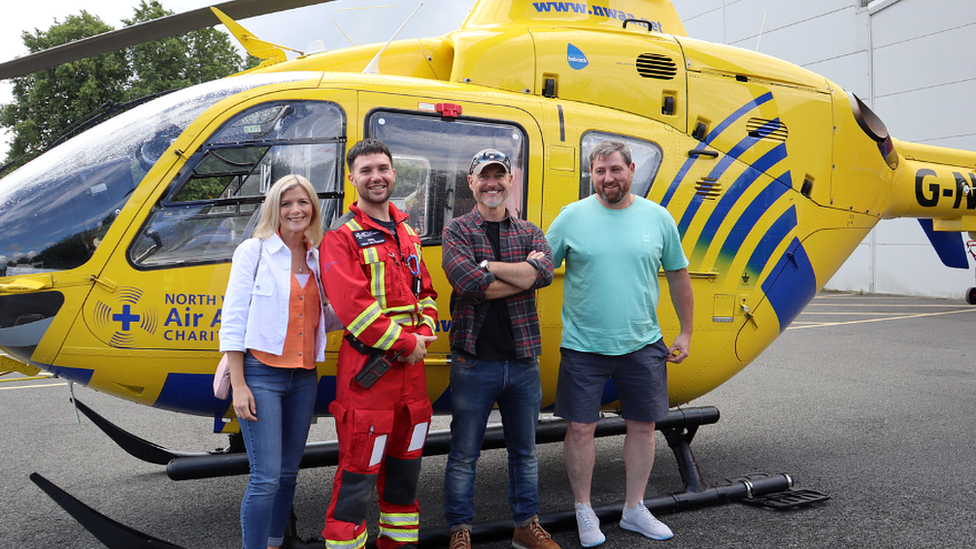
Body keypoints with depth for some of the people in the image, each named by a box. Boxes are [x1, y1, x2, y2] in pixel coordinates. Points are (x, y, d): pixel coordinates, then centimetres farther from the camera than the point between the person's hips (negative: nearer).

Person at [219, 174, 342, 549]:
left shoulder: (316, 258, 11)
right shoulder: (254, 250, -3)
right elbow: (233, 320, -7)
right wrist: (239, 384, -12)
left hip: (304, 378, 5)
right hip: (261, 374, -5)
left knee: (288, 474, 12)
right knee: (266, 478, -8)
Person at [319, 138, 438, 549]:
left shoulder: (406, 233, 15)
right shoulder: (342, 237, -7)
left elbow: (426, 292, 17)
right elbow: (353, 307, -17)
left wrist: (424, 334, -2)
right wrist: (406, 343, -15)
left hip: (411, 365, 7)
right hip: (367, 366, -7)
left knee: (405, 462, 18)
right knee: (359, 471, -3)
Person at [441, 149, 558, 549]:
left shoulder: (529, 232, 10)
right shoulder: (456, 231, 0)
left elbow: (544, 273, -12)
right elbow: (469, 284, -19)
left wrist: (487, 266, -15)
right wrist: (523, 272, -11)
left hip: (523, 361, 4)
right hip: (474, 361, -3)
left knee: (524, 451, 16)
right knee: (464, 453, 7)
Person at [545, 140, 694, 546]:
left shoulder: (658, 218, 3)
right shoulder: (571, 217, -3)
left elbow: (678, 276, 11)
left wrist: (685, 333, 11)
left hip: (643, 345, 2)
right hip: (583, 346, -2)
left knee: (643, 426, 11)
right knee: (580, 428, 3)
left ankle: (634, 510, 30)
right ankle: (584, 511, 23)